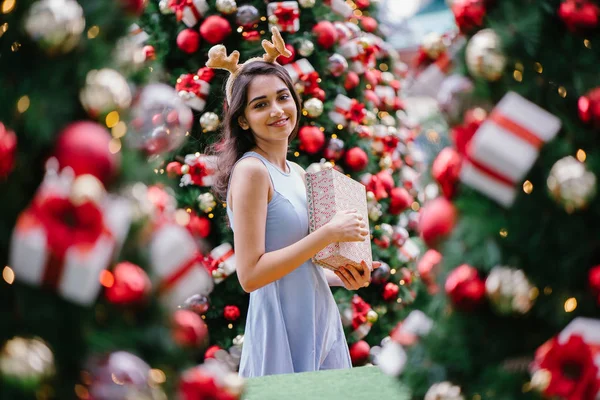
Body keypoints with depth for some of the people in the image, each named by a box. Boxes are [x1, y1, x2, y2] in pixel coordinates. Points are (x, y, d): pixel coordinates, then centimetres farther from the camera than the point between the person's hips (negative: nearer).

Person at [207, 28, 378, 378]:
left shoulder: (297, 173, 10)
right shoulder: (251, 171, -14)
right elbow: (250, 274, -21)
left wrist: (342, 278, 1)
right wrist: (329, 233, -19)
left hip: (320, 319, 8)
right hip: (283, 328, -8)